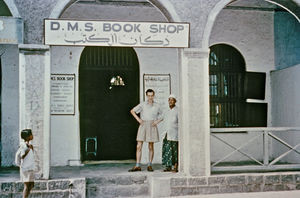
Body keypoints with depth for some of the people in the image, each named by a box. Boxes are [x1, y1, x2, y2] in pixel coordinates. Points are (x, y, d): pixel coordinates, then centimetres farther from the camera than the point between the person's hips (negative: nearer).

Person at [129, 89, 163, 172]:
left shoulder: (157, 106, 5)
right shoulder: (142, 104, 3)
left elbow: (162, 116, 15)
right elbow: (132, 111, 11)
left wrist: (157, 121, -2)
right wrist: (138, 119, 0)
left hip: (152, 127, 0)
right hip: (143, 126, 0)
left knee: (151, 147, 4)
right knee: (139, 146, -5)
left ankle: (149, 165, 14)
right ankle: (137, 166, -2)